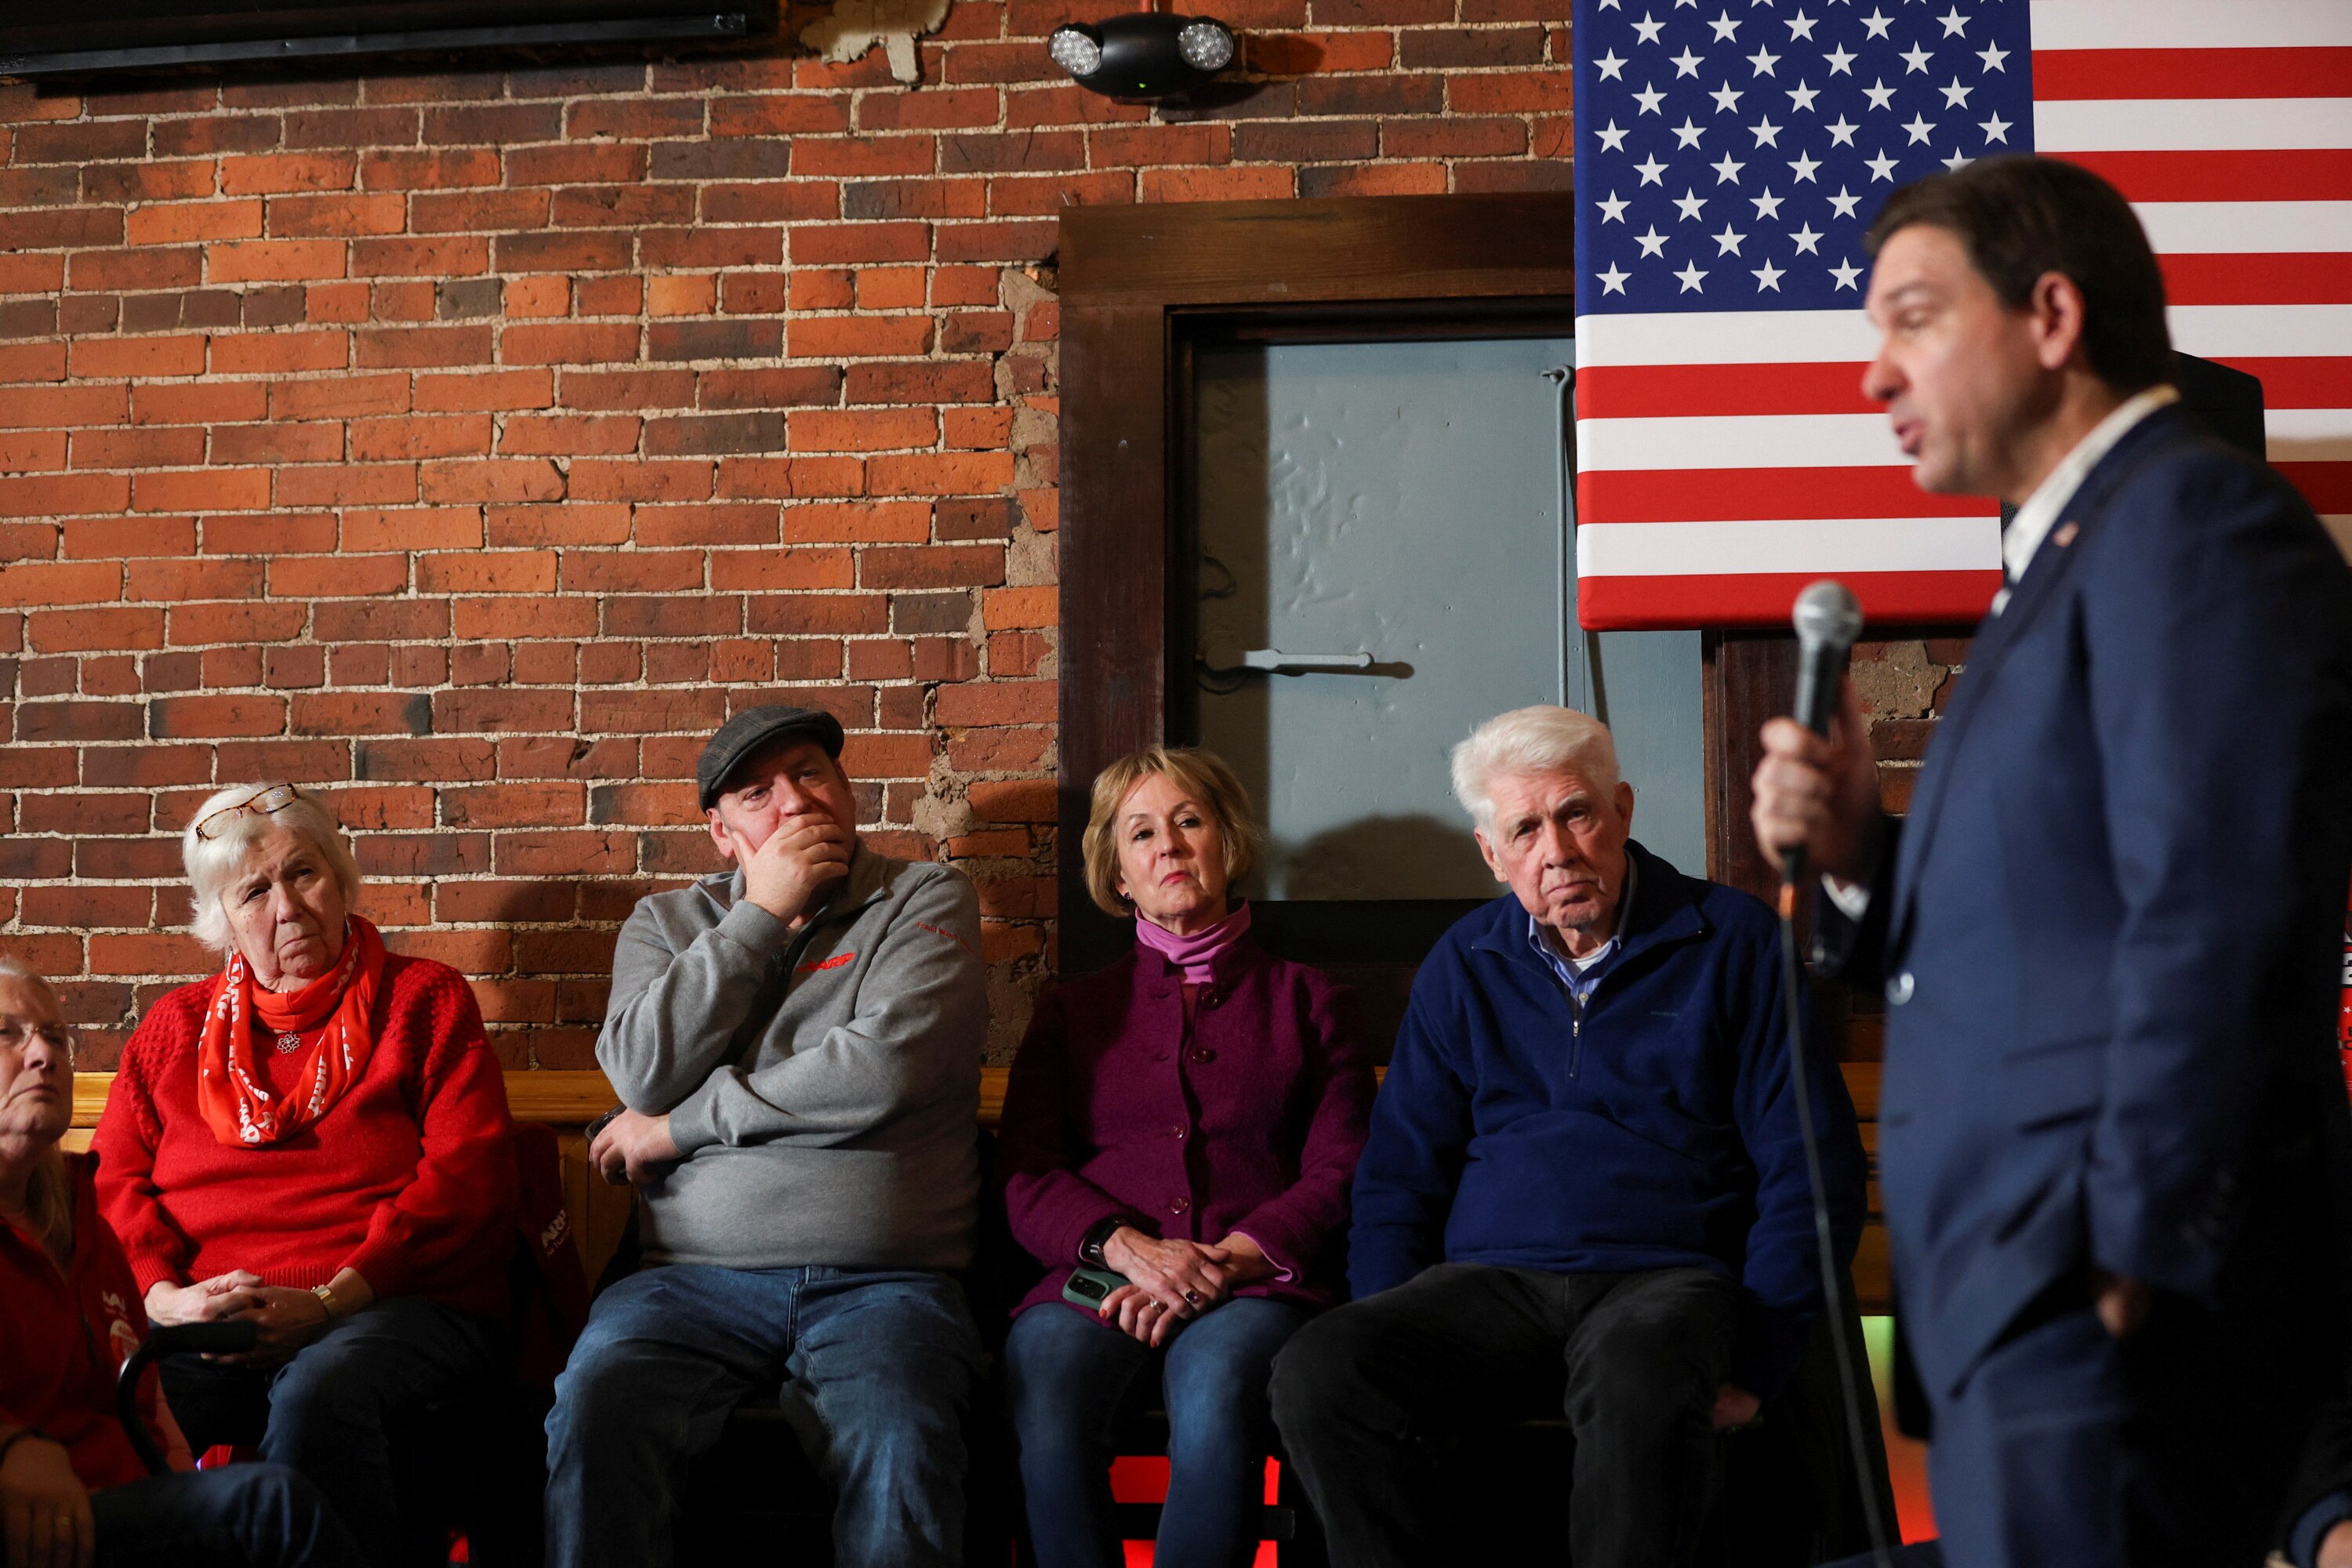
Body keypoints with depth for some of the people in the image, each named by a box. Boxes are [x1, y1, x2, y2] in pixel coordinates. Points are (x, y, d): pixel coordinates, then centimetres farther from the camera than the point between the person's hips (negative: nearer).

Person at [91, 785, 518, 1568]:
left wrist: (331, 1301, -12)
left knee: (320, 1393, -38)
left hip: (394, 1304, -2)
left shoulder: (425, 999, 12)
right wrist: (162, 1294, -10)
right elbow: (114, 1180, 13)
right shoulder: (175, 1027, 23)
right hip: (207, 1320, 3)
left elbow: (467, 1178, 0)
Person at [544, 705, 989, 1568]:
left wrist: (683, 1127, 0)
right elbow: (647, 1074, 0)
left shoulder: (927, 899, 10)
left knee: (900, 1448, -34)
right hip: (697, 1278, 2)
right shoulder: (668, 923, 21)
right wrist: (761, 914, 1)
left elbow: (885, 1069, -8)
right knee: (593, 1407, -29)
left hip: (881, 1280, -2)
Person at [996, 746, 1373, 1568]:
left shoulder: (1310, 1002, 21)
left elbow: (1340, 1176, 8)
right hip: (1094, 1277, 1)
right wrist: (1129, 1246, -9)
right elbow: (1026, 1177, 12)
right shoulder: (1072, 1010, 25)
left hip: (1254, 1284, -1)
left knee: (1216, 1392, -38)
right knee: (1045, 1400, -35)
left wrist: (1227, 1261, -10)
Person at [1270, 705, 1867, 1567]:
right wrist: (1393, 1345, 1)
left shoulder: (1732, 940, 6)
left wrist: (1752, 1362, -9)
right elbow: (1399, 1170, 18)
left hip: (1664, 1278, -3)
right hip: (1489, 1284, 3)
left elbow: (1812, 1167, 2)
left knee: (1640, 1380, -40)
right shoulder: (1465, 963, 17)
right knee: (1315, 1375, -28)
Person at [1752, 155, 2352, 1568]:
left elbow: (2210, 922, -20)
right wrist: (1860, 852, 2)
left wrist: (2132, 1260, -21)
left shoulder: (2193, 520, -10)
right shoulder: (2072, 555, 20)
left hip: (2112, 1303, -9)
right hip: (2034, 1290, 9)